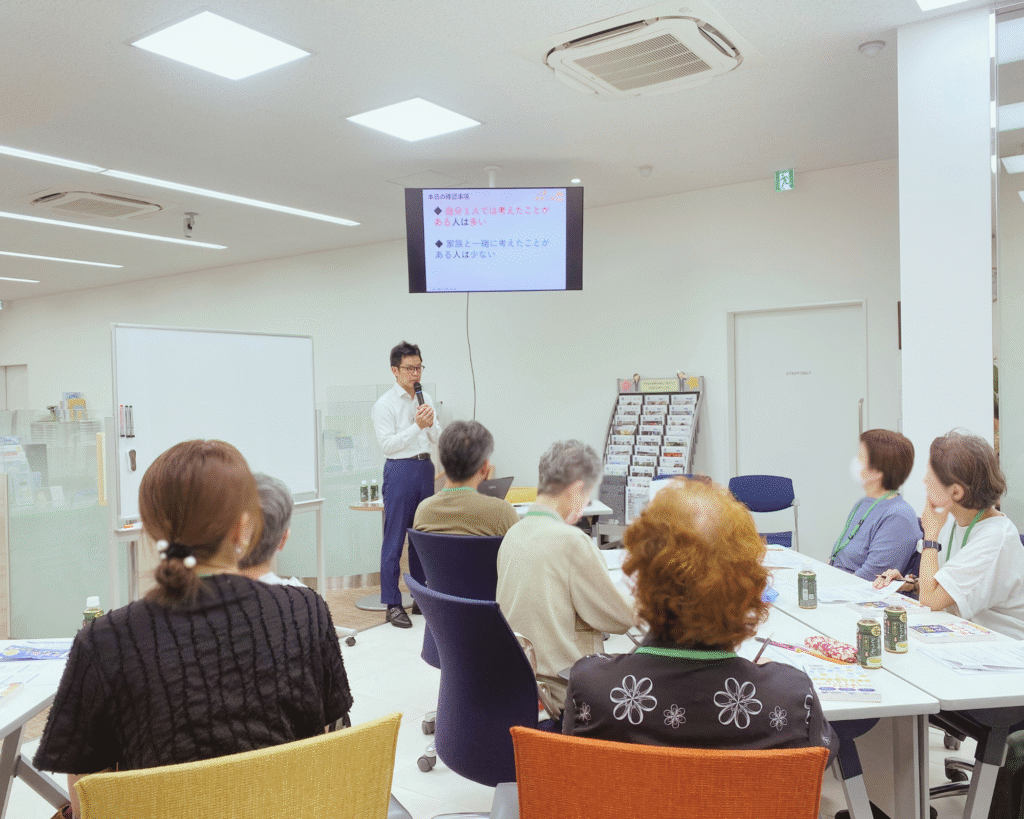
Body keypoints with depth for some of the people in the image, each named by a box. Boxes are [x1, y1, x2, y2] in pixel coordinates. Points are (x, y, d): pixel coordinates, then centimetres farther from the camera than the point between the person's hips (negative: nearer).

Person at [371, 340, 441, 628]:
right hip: (400, 470, -6)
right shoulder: (384, 405, -6)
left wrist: (431, 423, -7)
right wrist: (417, 426, -18)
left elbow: (438, 439, 13)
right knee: (394, 539, -3)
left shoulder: (426, 398, 12)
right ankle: (393, 605, 3)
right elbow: (388, 444, -14)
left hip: (425, 468, 6)